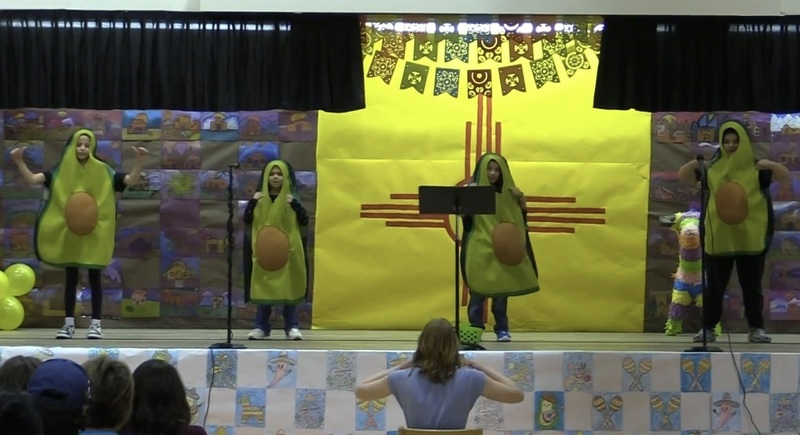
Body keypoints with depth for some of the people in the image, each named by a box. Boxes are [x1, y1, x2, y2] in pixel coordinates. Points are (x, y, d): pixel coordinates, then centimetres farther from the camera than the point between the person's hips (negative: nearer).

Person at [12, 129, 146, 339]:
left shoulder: (103, 171, -1)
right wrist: (19, 162, -21)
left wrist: (139, 160, -22)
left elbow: (131, 181, -7)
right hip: (67, 235, 1)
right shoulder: (60, 172, 1)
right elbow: (31, 179, -6)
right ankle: (69, 324, 13)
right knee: (70, 279, 7)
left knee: (94, 279, 2)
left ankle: (96, 324, 7)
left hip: (94, 235, -1)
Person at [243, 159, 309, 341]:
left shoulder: (291, 198, 1)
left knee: (288, 287, 2)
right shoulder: (260, 198, 4)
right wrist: (253, 202, -15)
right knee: (263, 286, 3)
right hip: (264, 249, 1)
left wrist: (294, 204, -19)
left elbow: (305, 221, -6)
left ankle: (292, 326, 9)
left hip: (287, 249, -1)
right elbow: (246, 220, -1)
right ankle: (261, 326, 10)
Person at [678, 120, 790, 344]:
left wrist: (772, 165, -24)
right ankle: (708, 328, 11)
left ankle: (756, 329, 9)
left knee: (752, 285, 4)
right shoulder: (712, 168, 4)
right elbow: (684, 178, 9)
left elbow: (787, 180, -4)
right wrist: (692, 164, -13)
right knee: (715, 285, 6)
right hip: (718, 238, 1)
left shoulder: (756, 168, 0)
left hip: (750, 238, -1)